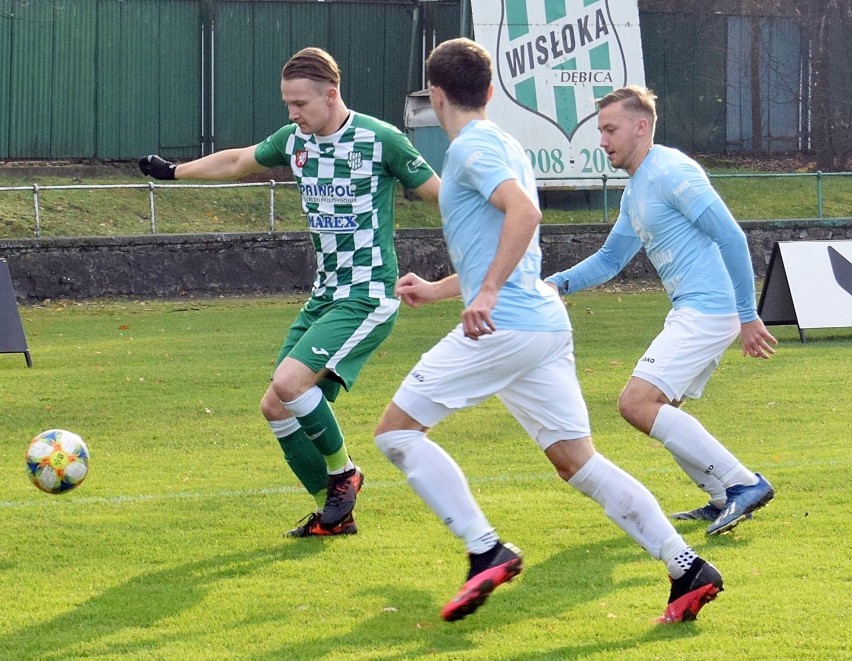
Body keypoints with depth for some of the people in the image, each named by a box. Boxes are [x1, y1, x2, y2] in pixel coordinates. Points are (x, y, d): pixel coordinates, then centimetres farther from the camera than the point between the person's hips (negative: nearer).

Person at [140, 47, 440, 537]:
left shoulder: (381, 140, -13)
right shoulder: (294, 141, 6)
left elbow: (442, 196, -6)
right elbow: (238, 162, 26)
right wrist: (173, 171, 34)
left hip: (368, 298, -8)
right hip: (324, 296, 8)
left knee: (290, 383, -24)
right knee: (277, 408, 2)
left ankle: (343, 474, 0)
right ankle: (335, 514, 15)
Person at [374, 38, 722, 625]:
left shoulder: (472, 148, -6)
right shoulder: (502, 146, 23)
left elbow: (525, 211, -25)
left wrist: (488, 292, -29)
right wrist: (438, 290, 43)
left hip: (503, 327, -9)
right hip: (546, 324, 9)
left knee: (397, 431, 0)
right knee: (577, 461, 7)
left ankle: (488, 552, -10)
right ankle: (688, 568, -3)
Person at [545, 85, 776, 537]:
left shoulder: (671, 173, -13)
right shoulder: (634, 191, 18)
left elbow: (732, 238, -16)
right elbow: (610, 259, 28)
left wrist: (747, 316, -16)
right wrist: (556, 285, 13)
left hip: (706, 310, -10)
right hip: (688, 313, 10)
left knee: (637, 402, -17)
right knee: (656, 410, 16)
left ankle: (743, 484, -16)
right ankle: (726, 500, 19)